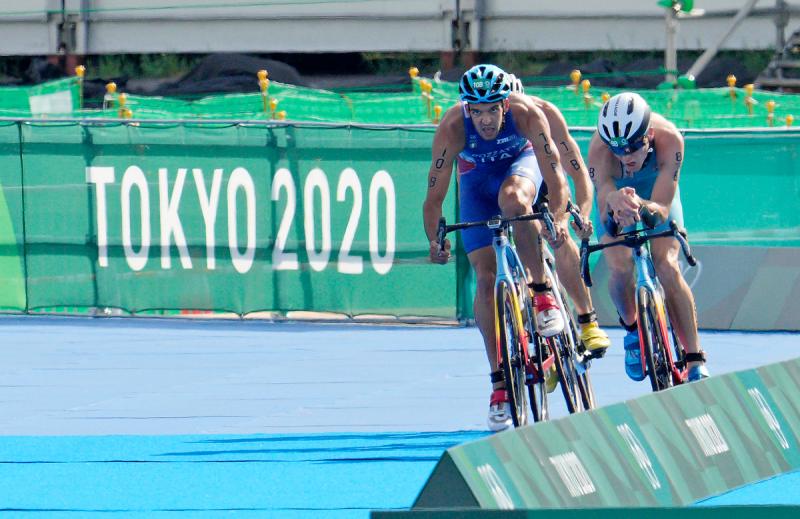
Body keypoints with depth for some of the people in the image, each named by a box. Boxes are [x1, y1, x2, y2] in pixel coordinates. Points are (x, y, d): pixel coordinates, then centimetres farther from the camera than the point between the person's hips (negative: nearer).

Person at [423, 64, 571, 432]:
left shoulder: (526, 114, -34)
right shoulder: (452, 128, -33)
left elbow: (554, 175, -36)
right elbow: (434, 196, -28)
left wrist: (557, 218, -49)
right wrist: (435, 240, -35)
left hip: (520, 164, -1)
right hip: (477, 179, 1)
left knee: (512, 199, -38)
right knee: (485, 276, -8)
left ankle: (542, 293, -20)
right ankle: (499, 383, -1)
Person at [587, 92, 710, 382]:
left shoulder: (668, 139, -39)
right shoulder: (599, 149, -39)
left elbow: (662, 209, -40)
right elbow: (604, 215, -45)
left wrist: (641, 205, -63)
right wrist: (615, 203, -69)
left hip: (656, 194, 0)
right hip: (614, 193, 0)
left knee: (667, 268, -20)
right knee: (620, 269, -22)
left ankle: (695, 362, -14)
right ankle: (632, 329, 11)